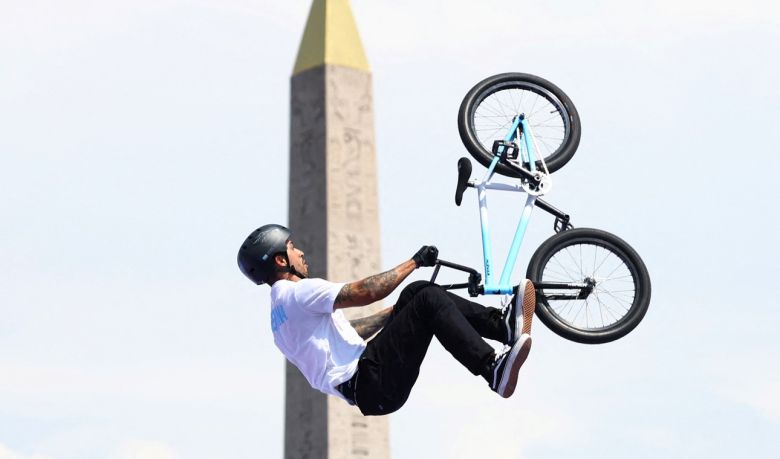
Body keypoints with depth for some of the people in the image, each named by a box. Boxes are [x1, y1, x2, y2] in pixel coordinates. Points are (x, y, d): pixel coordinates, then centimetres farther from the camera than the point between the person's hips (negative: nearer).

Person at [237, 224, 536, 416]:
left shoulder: (282, 305, 23)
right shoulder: (297, 293, -10)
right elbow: (365, 292, -19)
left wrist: (396, 311, 27)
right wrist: (414, 262, -8)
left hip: (361, 384, 10)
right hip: (372, 384, -10)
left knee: (418, 292, 8)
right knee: (428, 301, -17)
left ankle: (501, 322, 0)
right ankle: (495, 370, -26)